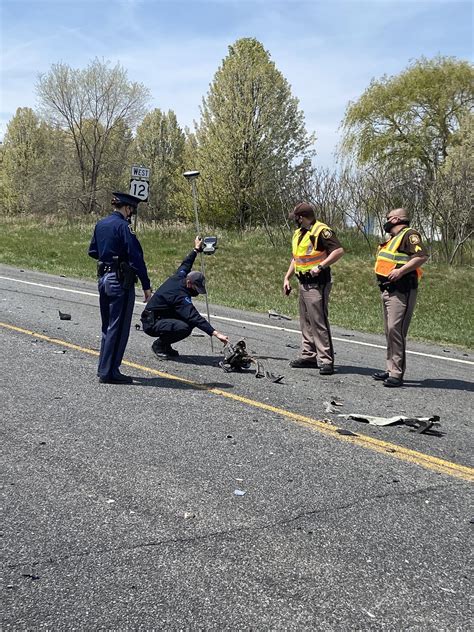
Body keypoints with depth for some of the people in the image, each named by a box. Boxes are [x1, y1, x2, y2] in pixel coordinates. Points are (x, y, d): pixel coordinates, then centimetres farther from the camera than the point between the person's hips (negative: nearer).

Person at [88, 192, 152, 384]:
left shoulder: (100, 224, 10)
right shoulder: (123, 226, -15)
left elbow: (92, 252, 21)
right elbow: (136, 258, -17)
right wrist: (146, 285, -15)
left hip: (103, 279, 8)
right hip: (120, 281, -8)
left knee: (107, 326, 18)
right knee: (118, 328, -2)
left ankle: (104, 368, 26)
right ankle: (109, 372, 0)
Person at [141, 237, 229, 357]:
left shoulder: (178, 277, -3)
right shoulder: (180, 295, -28)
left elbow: (185, 264, 21)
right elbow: (195, 317, -36)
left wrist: (196, 249, 33)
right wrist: (216, 333, -42)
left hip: (161, 316, 10)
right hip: (151, 323, -10)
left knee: (191, 321, 7)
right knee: (184, 328, -32)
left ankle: (165, 345, 12)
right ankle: (159, 345, -6)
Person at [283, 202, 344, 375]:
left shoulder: (321, 231, -13)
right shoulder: (298, 234, 17)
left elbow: (339, 250, -21)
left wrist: (321, 266, -24)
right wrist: (287, 278, 20)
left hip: (317, 284, -10)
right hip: (303, 283, 10)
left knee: (319, 322, -11)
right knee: (306, 322, 13)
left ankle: (326, 360, -10)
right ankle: (308, 356, 21)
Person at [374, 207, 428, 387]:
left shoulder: (409, 234, -8)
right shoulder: (393, 238, 22)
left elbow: (422, 256, -21)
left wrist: (401, 271, -25)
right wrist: (382, 274, 13)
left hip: (401, 290, -11)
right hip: (387, 290, 11)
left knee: (395, 329, -15)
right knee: (390, 331, 14)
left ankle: (397, 374, -15)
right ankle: (391, 369, 22)